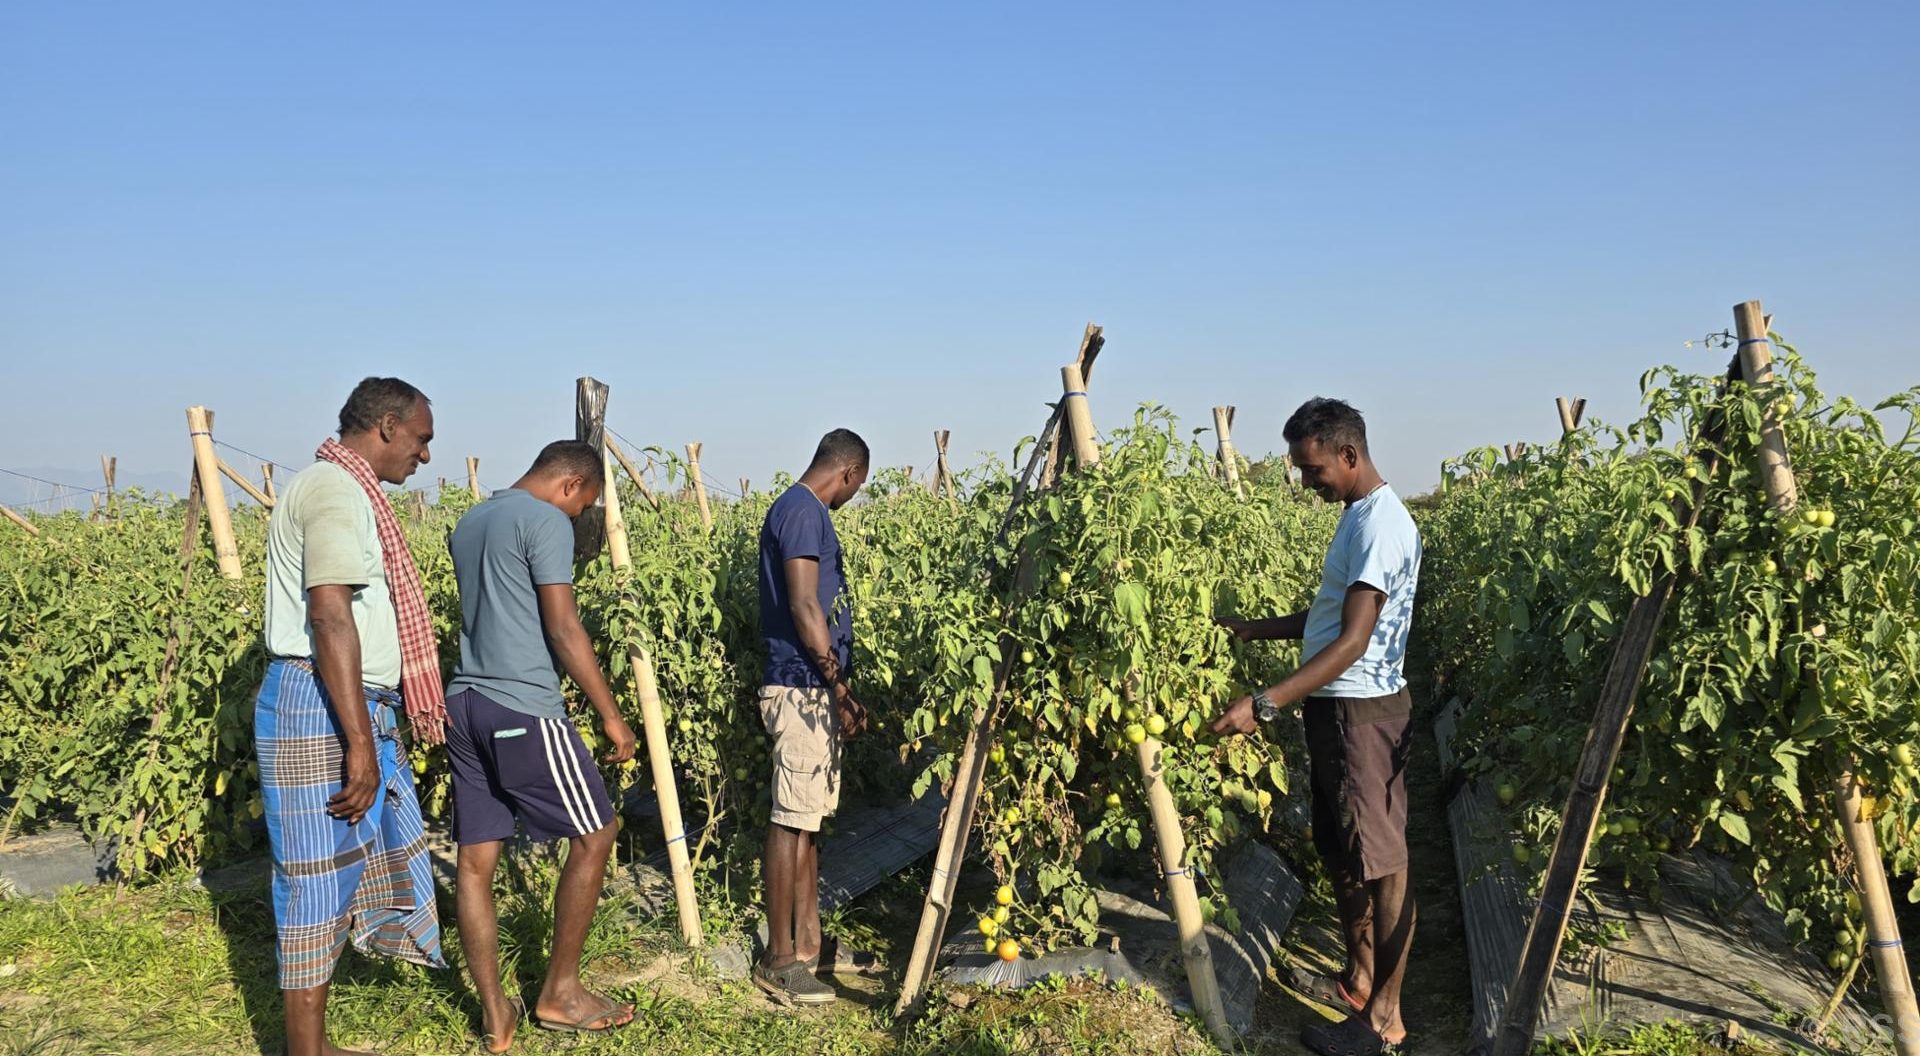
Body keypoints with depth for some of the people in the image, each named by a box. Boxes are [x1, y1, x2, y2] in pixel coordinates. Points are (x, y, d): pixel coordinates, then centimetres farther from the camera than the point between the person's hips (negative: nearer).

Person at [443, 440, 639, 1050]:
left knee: (475, 860, 7)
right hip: (524, 709, -9)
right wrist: (610, 714, -8)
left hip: (464, 704, 9)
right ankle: (559, 991, 14)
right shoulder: (547, 521, -8)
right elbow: (563, 629, -13)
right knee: (594, 836, 6)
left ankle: (495, 1017, 13)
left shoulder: (468, 524, 19)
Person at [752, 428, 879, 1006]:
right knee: (791, 821, -5)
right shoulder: (802, 511, -12)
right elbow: (804, 608, -19)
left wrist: (838, 688, 21)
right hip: (803, 689, -10)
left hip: (815, 690, 10)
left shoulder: (805, 511, 18)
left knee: (808, 820, 13)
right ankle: (777, 960, 2)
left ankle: (807, 943, 22)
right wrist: (840, 687, -15)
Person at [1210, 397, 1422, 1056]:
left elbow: (1353, 642, -25)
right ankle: (1358, 982, 30)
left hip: (1363, 711, -10)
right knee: (1342, 854, 17)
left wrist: (1265, 704, -29)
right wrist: (1254, 629, 11)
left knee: (1381, 864, -1)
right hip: (1334, 706, 10)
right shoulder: (1358, 516, 13)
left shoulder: (1382, 525, -19)